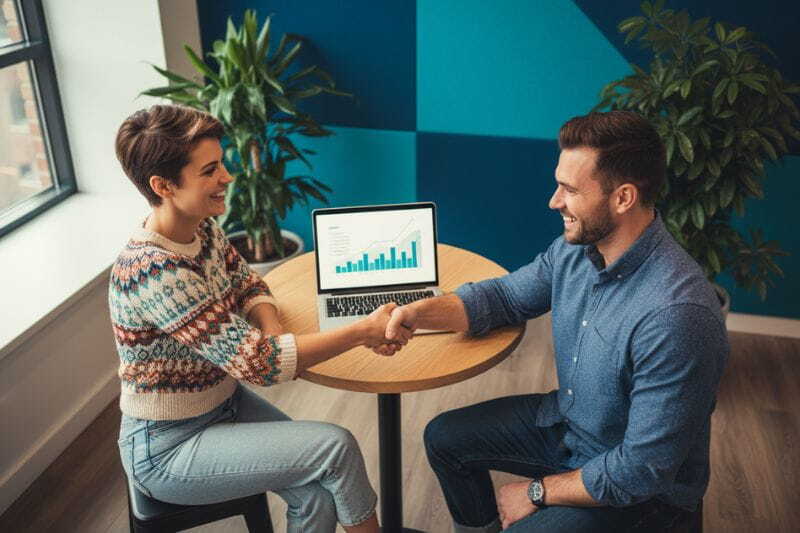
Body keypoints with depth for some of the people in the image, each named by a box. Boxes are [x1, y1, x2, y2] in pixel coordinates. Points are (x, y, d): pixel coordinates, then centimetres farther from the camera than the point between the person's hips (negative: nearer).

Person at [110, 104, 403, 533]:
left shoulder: (203, 229, -5)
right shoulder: (153, 272, -31)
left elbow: (250, 288, 9)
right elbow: (256, 363, -30)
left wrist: (273, 333, -14)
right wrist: (364, 331, -26)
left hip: (225, 400, 7)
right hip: (167, 447, -6)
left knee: (317, 494, -12)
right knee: (337, 446, -15)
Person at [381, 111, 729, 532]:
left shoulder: (675, 316, -36)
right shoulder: (575, 248, -12)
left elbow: (644, 470, -30)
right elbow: (504, 296, 4)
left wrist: (539, 492, -17)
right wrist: (420, 313, -15)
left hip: (642, 488, -7)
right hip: (566, 420, 7)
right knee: (444, 438, 12)